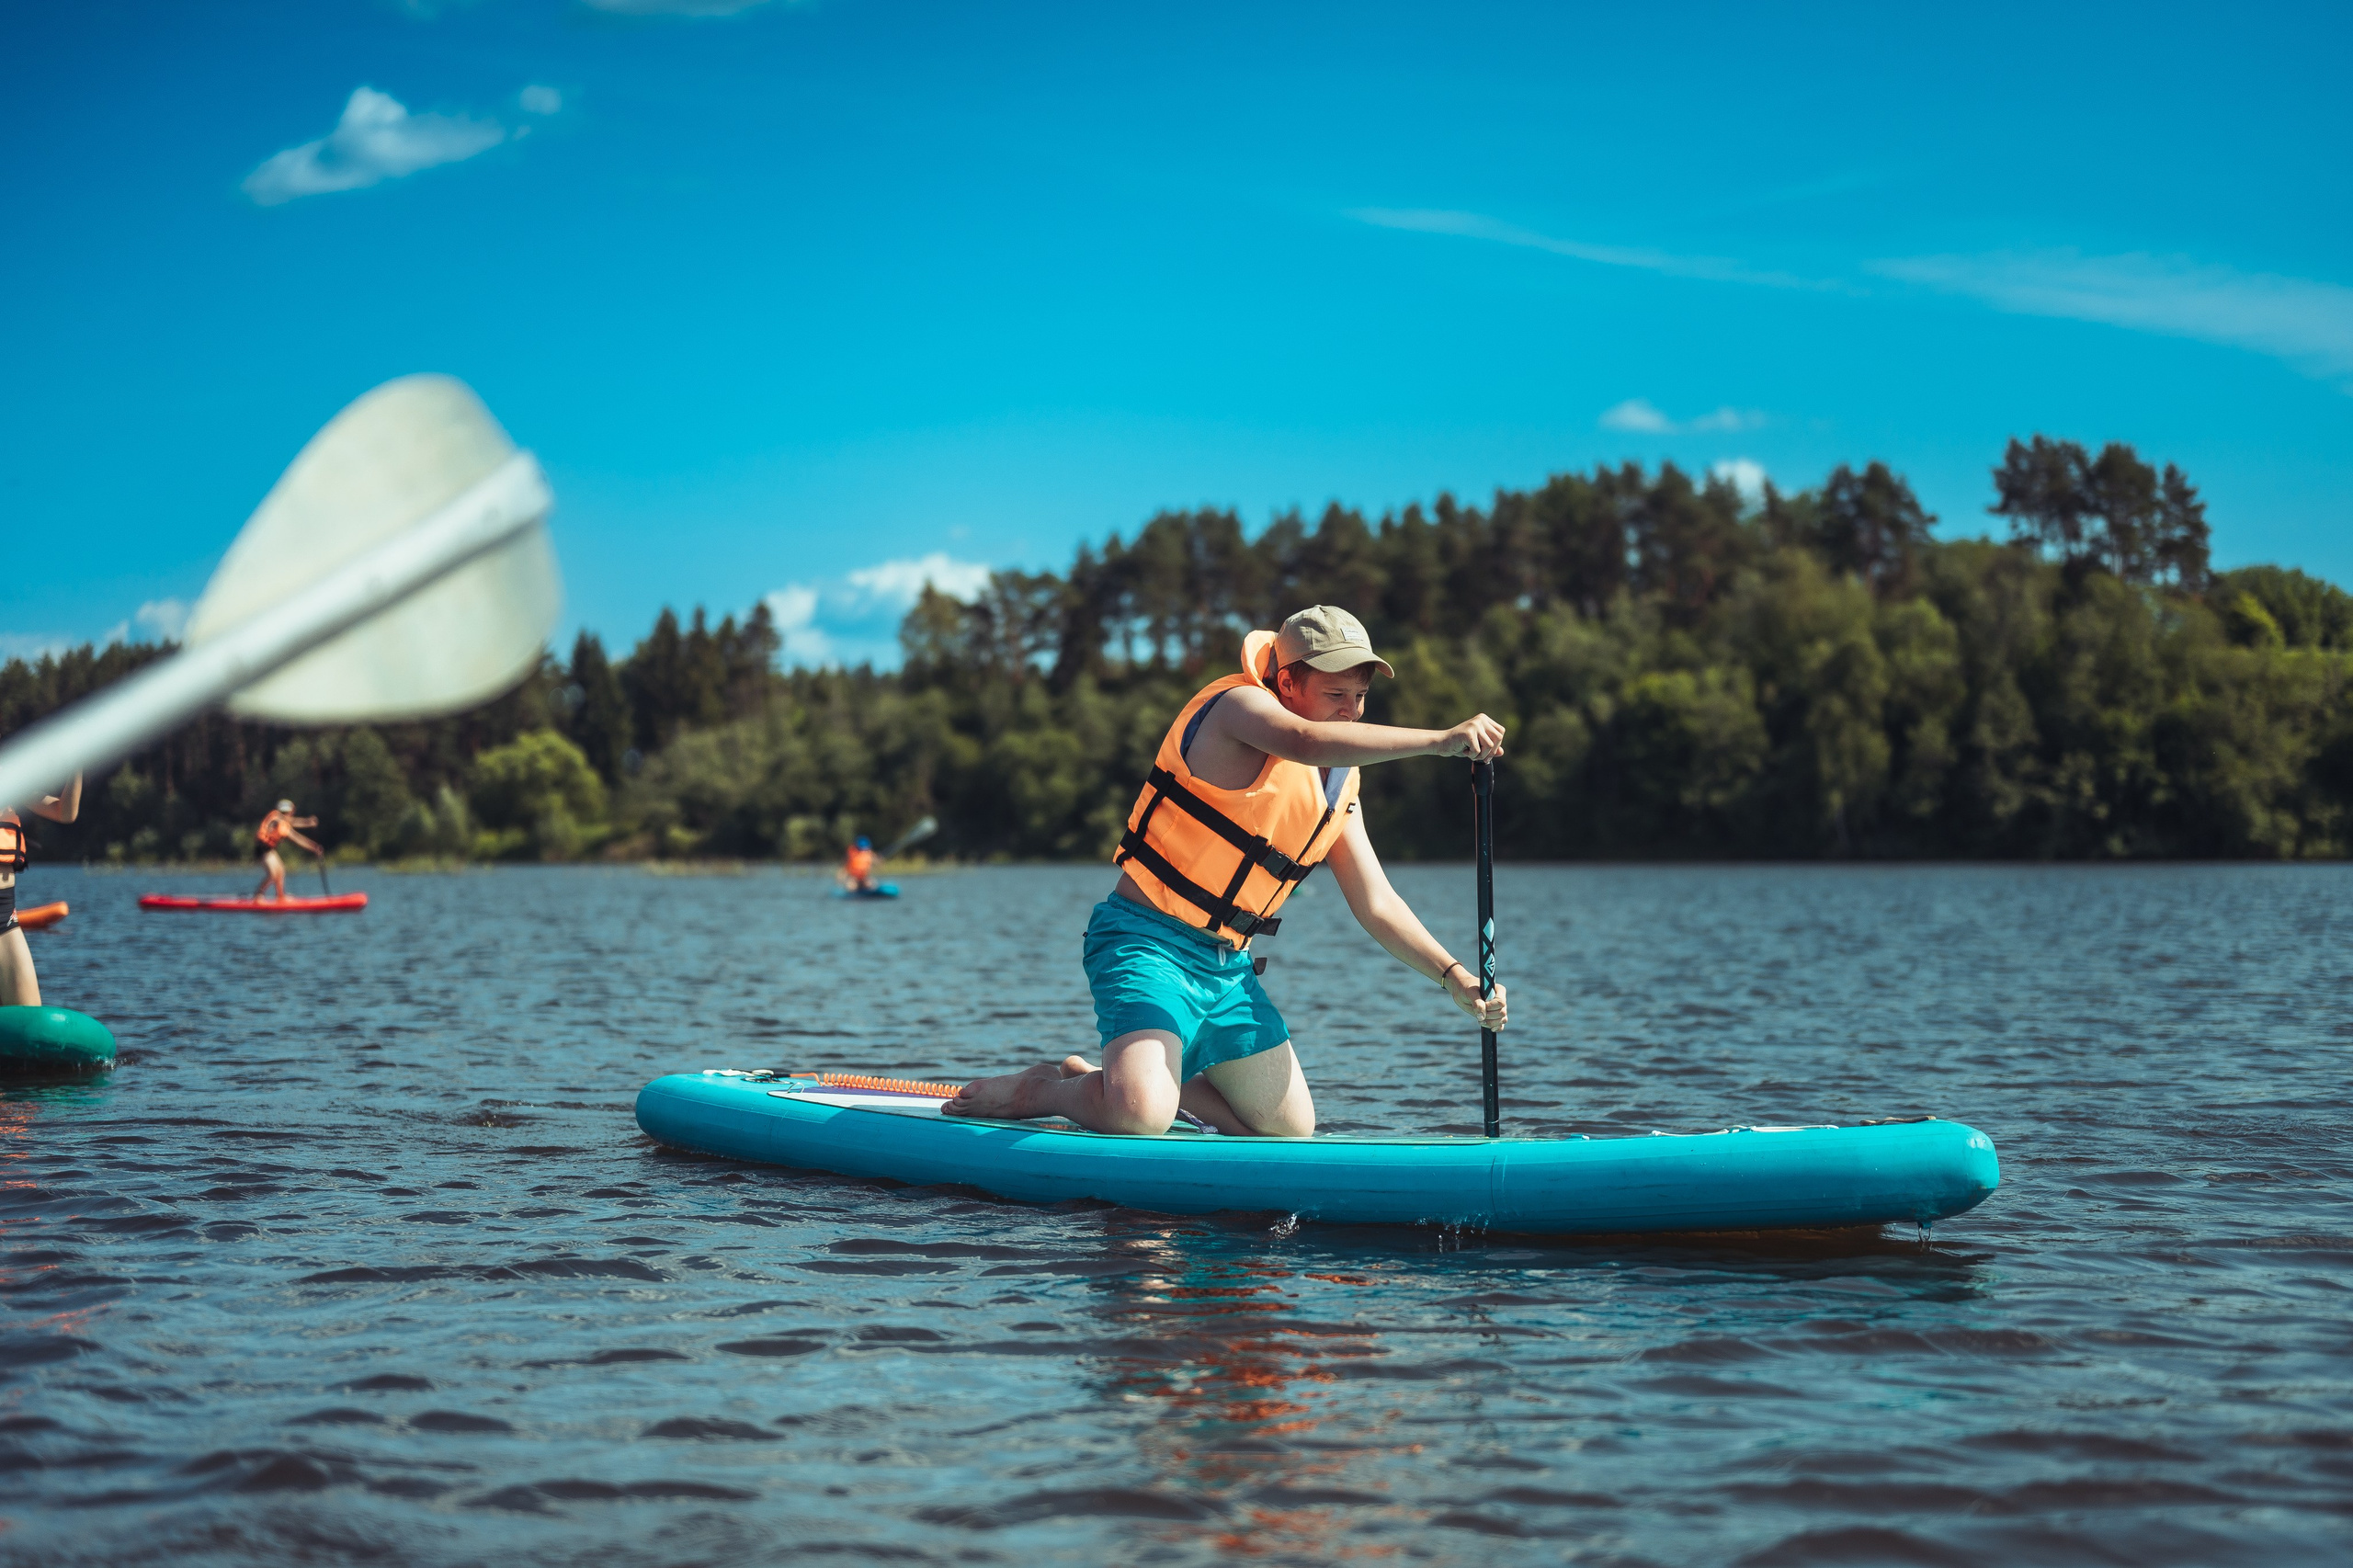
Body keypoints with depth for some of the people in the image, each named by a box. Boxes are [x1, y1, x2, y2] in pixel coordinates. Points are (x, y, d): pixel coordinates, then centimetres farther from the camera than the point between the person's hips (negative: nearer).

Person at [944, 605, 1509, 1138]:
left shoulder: (1338, 788, 12)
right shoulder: (1239, 705, -13)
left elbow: (1377, 906, 13)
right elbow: (1308, 742, -36)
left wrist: (1453, 976, 0)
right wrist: (1437, 740, -43)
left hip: (1228, 969, 9)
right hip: (1149, 943, -9)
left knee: (1292, 1128, 14)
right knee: (1140, 1117, -30)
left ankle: (1103, 1080, 24)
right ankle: (1039, 1090, 4)